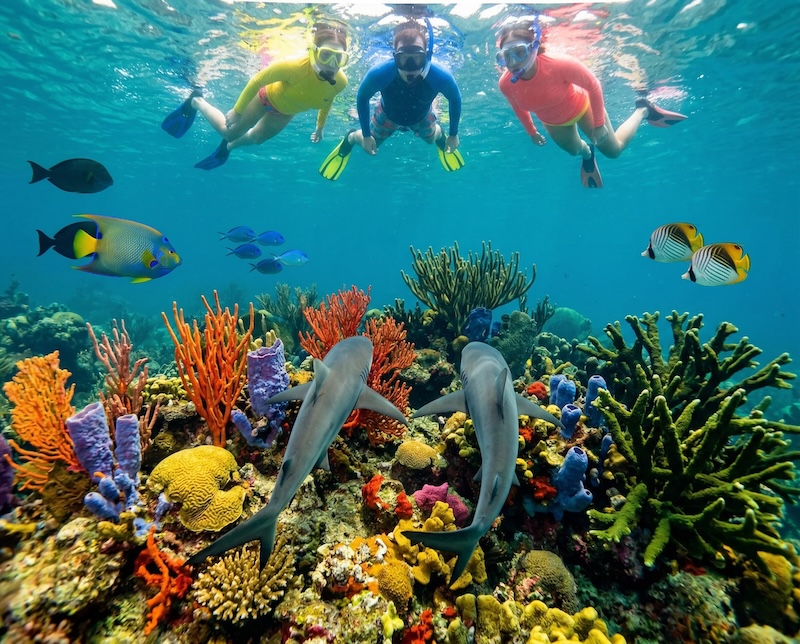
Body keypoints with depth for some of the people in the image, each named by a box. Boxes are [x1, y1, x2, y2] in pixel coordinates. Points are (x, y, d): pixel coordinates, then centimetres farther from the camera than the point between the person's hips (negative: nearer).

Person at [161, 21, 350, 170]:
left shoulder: (340, 82, -31)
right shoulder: (294, 67, -44)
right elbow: (257, 79, -29)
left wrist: (320, 126, 8)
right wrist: (237, 110, -21)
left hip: (286, 111, 4)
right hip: (268, 96, -4)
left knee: (256, 138, 26)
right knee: (229, 131, 12)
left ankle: (227, 147, 57)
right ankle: (196, 102, 39)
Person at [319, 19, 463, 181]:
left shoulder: (440, 77, -43)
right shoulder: (379, 74, -44)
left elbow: (455, 99, -20)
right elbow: (362, 98, -21)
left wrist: (453, 134, -10)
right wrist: (366, 135, -15)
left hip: (421, 116, 1)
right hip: (388, 115, -1)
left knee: (432, 138, 29)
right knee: (369, 142, 18)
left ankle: (441, 136, 66)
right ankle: (349, 138, 52)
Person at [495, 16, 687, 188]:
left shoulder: (559, 64, -41)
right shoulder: (506, 84, -30)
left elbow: (593, 85, -23)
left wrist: (599, 123, -18)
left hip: (582, 107, -3)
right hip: (553, 123, 3)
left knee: (614, 149, 13)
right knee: (574, 150, 27)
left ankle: (643, 110, 38)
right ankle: (587, 154, 64)